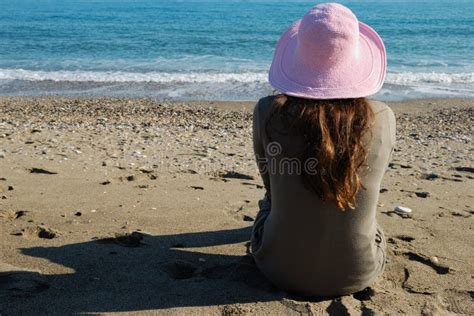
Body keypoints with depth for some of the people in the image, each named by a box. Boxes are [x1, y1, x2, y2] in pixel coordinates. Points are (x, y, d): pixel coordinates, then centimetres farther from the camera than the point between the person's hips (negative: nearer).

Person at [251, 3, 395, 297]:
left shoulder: (268, 112, -18)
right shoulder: (382, 118, -15)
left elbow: (271, 185, -1)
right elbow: (366, 187, 3)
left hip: (283, 270, 0)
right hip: (357, 275, 1)